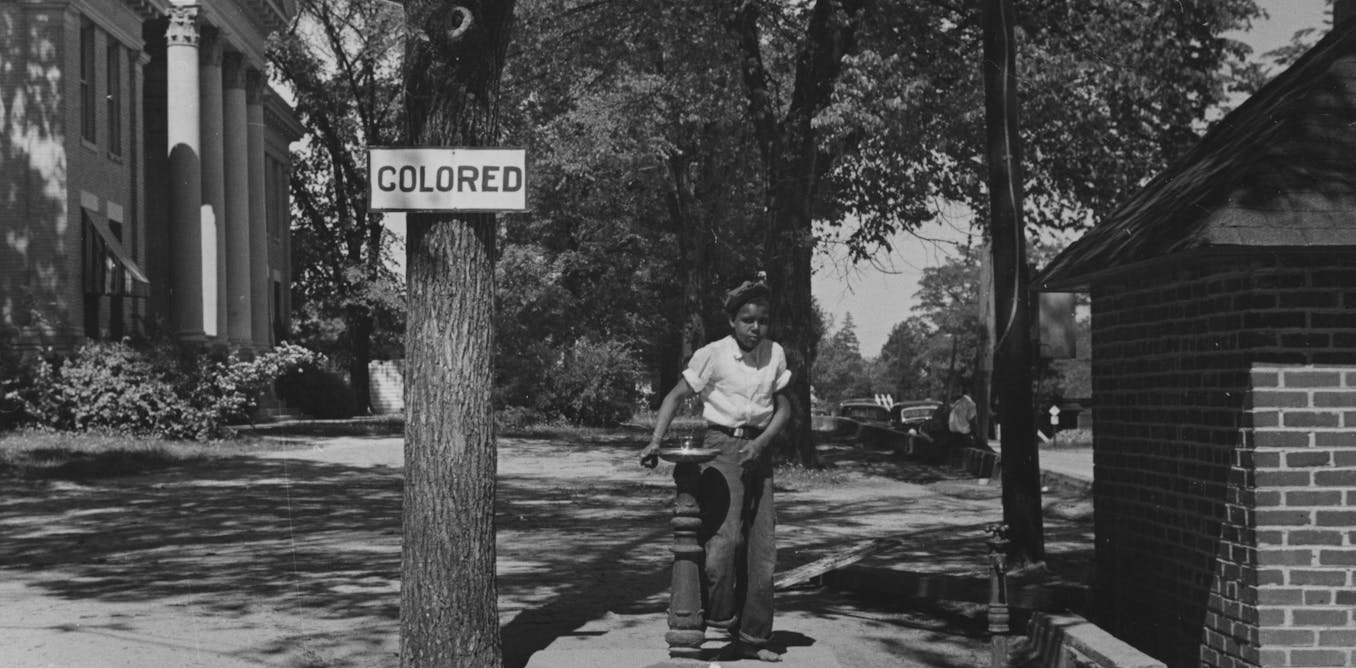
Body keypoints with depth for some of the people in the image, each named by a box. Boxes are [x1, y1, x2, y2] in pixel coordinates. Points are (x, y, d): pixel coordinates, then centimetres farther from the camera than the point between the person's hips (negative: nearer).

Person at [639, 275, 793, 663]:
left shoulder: (775, 354, 4)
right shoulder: (713, 355, -8)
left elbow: (784, 408, 8)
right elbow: (677, 396, -6)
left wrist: (761, 442, -10)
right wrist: (656, 441, -18)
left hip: (758, 449, 5)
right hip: (721, 445, -5)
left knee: (762, 546, 4)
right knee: (726, 534, -21)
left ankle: (752, 638, 12)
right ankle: (719, 617, -2)